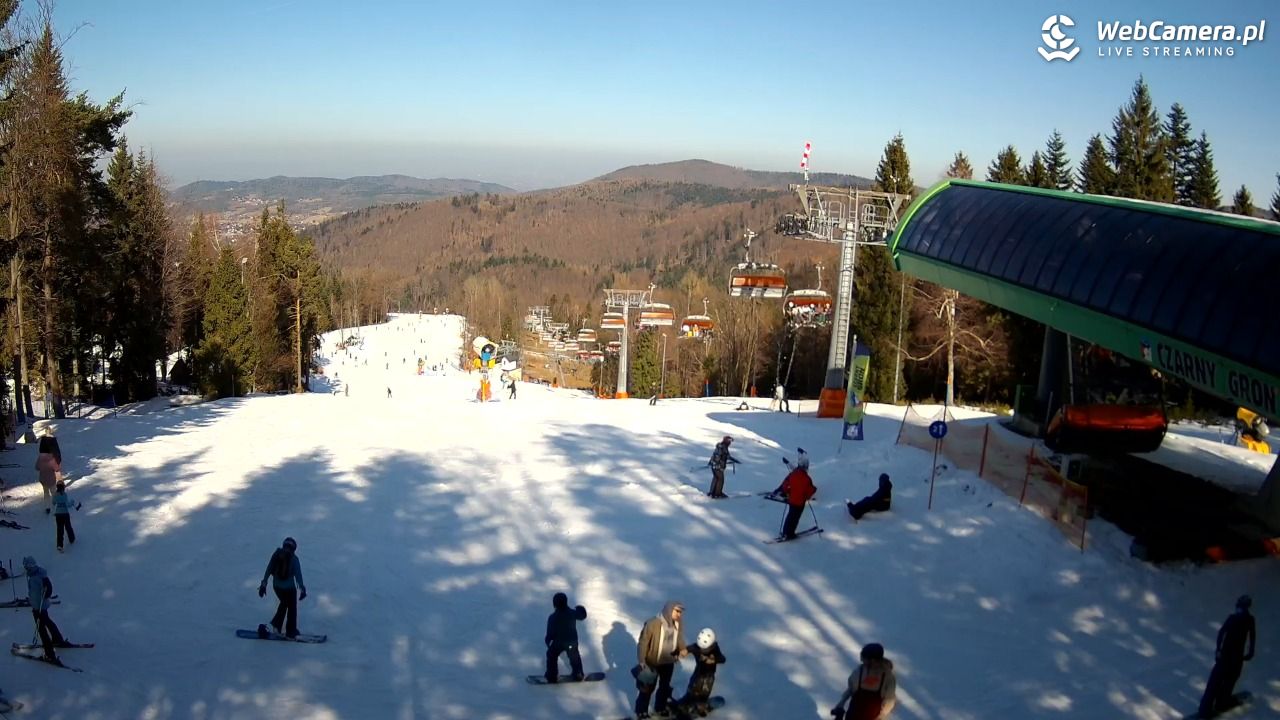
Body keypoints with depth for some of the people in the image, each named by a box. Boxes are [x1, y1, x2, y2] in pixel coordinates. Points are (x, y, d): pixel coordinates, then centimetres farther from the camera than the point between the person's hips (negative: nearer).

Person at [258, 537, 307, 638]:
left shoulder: (276, 555, -1)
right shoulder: (293, 558, -12)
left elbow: (268, 570, 2)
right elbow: (298, 575, -13)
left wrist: (264, 584, 9)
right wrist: (302, 589, -11)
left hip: (276, 586, 4)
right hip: (289, 587, -4)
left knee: (284, 603, 29)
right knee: (292, 608, 12)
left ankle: (276, 624, 21)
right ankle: (291, 632, 17)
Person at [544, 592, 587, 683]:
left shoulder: (553, 617, -27)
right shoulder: (572, 613, -17)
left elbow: (550, 632, -18)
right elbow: (582, 616, 5)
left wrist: (547, 641, 2)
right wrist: (580, 610, 26)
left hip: (558, 642, -3)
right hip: (572, 641, 3)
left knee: (552, 656, 20)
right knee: (574, 657, 24)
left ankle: (552, 676, 24)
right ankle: (578, 674, 35)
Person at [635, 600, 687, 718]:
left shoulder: (678, 624, -11)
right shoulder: (654, 623, -28)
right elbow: (643, 642, -21)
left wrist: (683, 649, -14)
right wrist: (642, 661, -20)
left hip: (668, 662, 5)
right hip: (652, 662, -5)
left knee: (665, 686, 23)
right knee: (648, 687, 10)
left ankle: (660, 708, 46)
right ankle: (641, 711, 30)